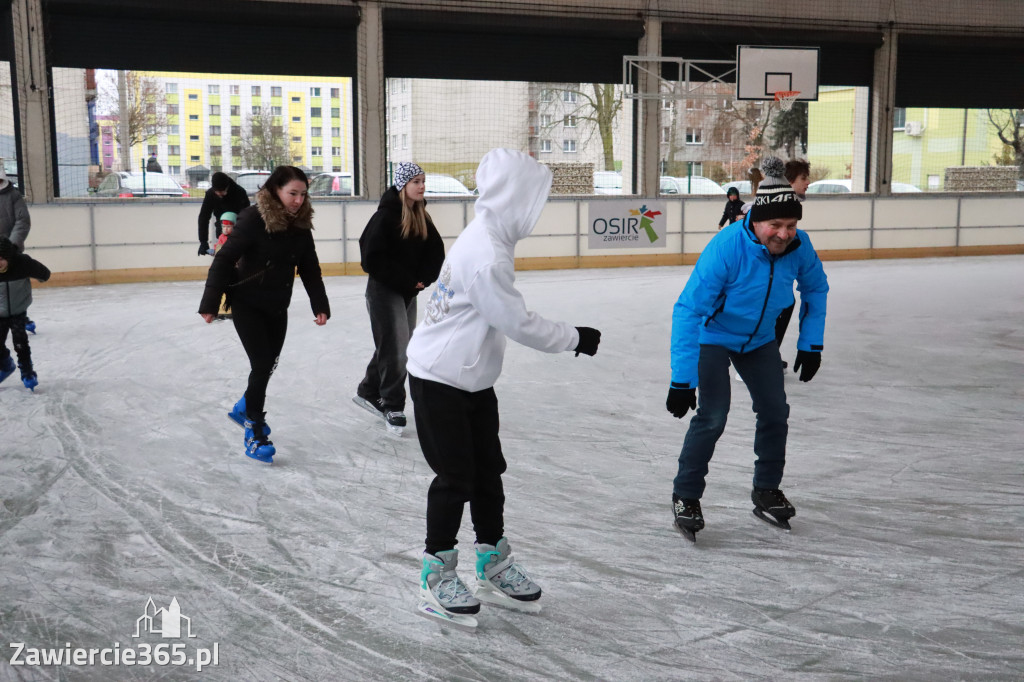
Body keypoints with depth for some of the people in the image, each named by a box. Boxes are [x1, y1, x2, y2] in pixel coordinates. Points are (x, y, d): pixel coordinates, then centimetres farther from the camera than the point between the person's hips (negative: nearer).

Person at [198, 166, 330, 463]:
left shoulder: (301, 225, -3)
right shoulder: (254, 219, -22)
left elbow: (310, 269, 2)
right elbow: (224, 260, -21)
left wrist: (320, 305, -5)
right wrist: (210, 303, -23)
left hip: (278, 306, 6)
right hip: (247, 304, -6)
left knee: (270, 362, 16)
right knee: (261, 365, -8)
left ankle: (245, 407, 43)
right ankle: (255, 434, 5)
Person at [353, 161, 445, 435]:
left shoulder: (421, 217, 4)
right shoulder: (386, 216, -16)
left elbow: (436, 250, 6)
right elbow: (373, 257, -20)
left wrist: (424, 278, -10)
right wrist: (405, 279, -18)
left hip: (409, 291, 7)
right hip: (384, 290, -7)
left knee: (393, 346, 15)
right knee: (396, 347, -6)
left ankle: (368, 391, 33)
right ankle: (393, 406, 7)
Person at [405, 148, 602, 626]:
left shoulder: (488, 241, 7)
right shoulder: (486, 255, -25)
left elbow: (505, 318, 15)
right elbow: (518, 324, -21)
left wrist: (569, 337, 15)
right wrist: (574, 338, -10)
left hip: (473, 380, 10)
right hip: (439, 382, -10)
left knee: (488, 471, 15)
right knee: (455, 478, 0)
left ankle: (494, 568, 28)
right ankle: (436, 579, 16)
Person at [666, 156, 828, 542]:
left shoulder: (799, 246, -21)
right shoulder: (726, 247, -36)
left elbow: (815, 289, 2)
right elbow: (688, 310, -35)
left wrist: (811, 344, -1)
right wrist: (682, 380, -38)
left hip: (759, 339, 5)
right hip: (712, 336, -5)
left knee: (775, 412, 7)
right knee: (713, 416, -16)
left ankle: (766, 492, 27)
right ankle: (686, 496, 3)